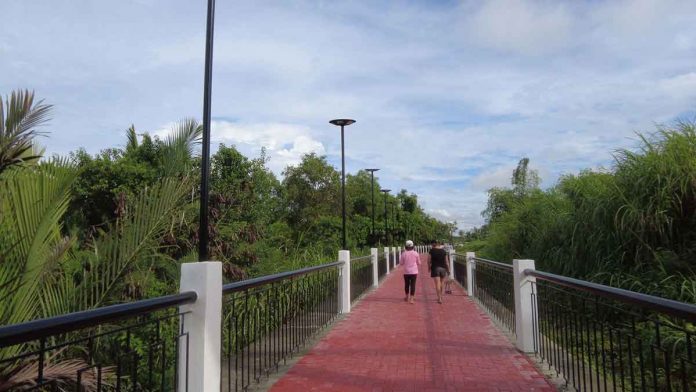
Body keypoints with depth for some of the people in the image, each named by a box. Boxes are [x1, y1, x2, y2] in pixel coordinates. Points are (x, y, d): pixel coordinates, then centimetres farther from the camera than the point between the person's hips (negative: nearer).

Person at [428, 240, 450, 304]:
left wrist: (429, 267, 13)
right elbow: (447, 262, 2)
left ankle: (439, 299, -7)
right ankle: (440, 297, 30)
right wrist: (448, 270, 10)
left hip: (435, 268, -3)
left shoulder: (431, 251, -6)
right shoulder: (444, 251, 1)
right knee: (441, 284, 18)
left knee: (437, 284, -3)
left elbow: (429, 260, -3)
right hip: (443, 268, 3)